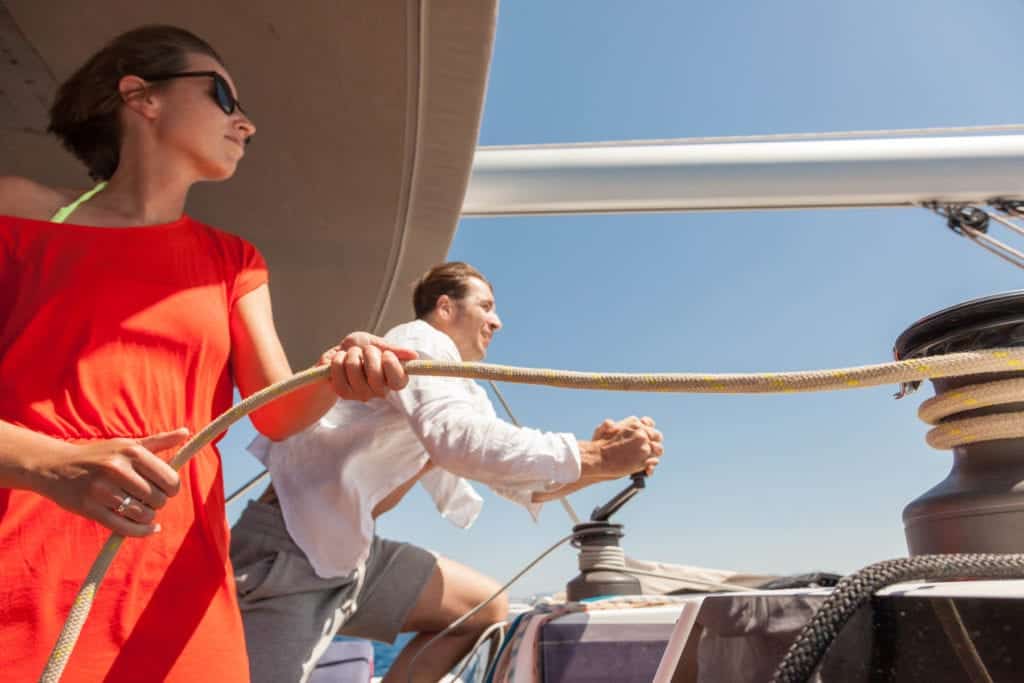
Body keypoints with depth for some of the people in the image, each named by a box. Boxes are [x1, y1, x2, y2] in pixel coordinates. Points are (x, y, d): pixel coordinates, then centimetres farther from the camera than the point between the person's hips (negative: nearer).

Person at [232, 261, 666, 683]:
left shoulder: (463, 388, 16)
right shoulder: (422, 342, -11)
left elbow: (523, 483, 11)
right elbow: (457, 439, -32)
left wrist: (599, 465, -7)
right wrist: (593, 458, -28)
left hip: (343, 549, 9)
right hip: (292, 544, -9)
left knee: (485, 609, 7)